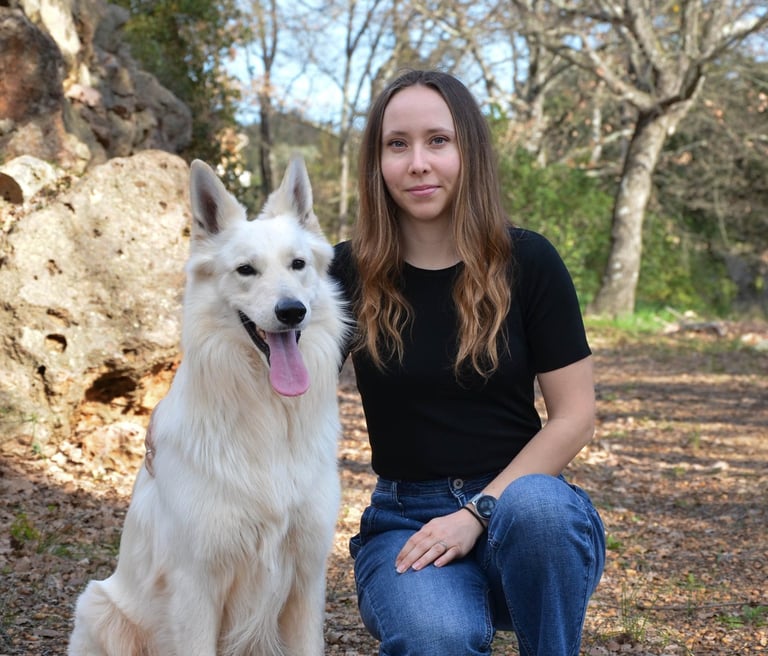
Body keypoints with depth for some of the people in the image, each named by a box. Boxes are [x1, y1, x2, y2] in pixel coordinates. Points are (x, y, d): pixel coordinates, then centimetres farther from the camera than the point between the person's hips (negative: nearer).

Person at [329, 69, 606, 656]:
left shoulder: (527, 262, -3)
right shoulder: (349, 273, 0)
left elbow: (575, 415, -4)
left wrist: (479, 512, -14)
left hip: (520, 497, 1)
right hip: (405, 517, -1)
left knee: (537, 506, -37)